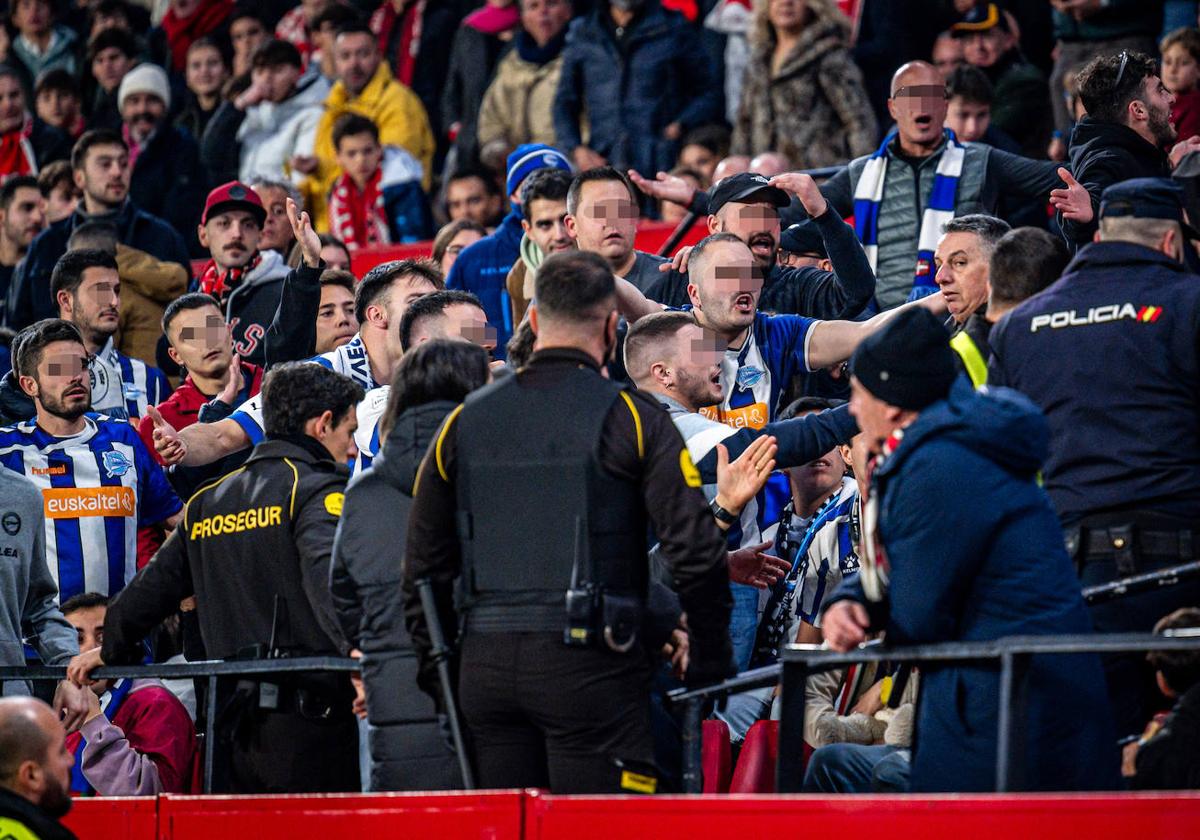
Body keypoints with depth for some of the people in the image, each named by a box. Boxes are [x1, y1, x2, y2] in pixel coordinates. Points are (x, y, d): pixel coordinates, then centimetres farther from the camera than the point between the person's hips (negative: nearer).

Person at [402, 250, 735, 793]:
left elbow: (424, 568, 14)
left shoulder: (465, 422, 11)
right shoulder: (631, 418, -3)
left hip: (485, 665, 5)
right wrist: (710, 664, 3)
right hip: (587, 663, -4)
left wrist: (438, 672, 22)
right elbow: (695, 552, -7)